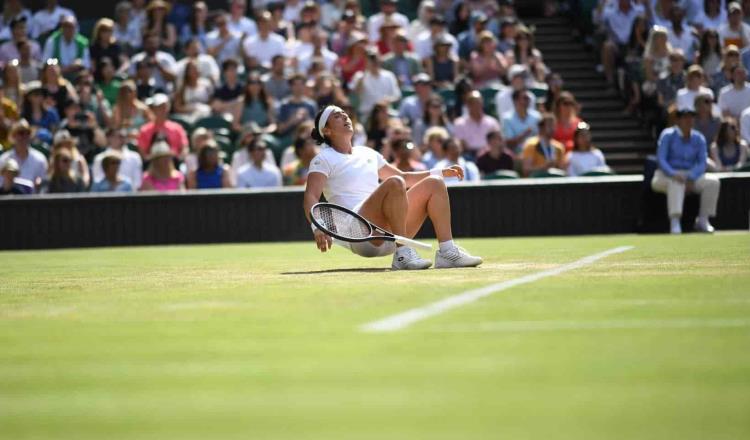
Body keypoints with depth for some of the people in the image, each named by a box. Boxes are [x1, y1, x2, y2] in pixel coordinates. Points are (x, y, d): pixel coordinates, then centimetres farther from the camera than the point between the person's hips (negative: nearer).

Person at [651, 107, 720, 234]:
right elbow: (661, 160, -16)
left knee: (713, 181, -19)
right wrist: (673, 174, -34)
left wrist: (691, 178, -22)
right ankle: (674, 222, -48)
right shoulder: (668, 135, -7)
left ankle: (702, 220, -17)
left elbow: (702, 163, -3)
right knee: (676, 182, -39)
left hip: (691, 175, 5)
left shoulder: (699, 138, 5)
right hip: (666, 176, -4)